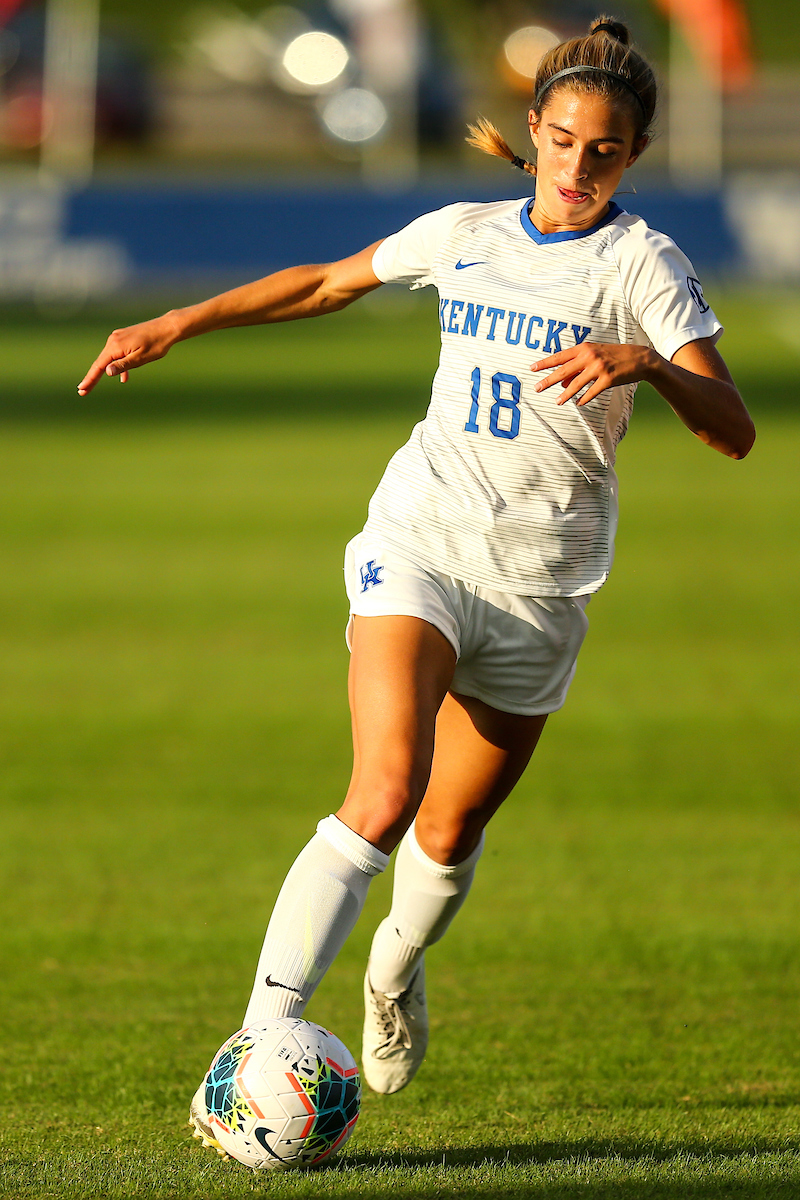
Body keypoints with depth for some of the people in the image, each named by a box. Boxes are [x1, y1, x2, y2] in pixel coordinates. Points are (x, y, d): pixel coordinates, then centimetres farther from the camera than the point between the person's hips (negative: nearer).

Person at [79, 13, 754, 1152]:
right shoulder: (464, 236, 6)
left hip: (541, 583, 0)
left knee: (450, 831, 12)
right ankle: (261, 1040, -28)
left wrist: (647, 362, -35)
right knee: (385, 794, -22)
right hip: (420, 542, 0)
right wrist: (179, 323, 20)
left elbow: (733, 430, -16)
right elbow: (326, 283, 24)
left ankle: (398, 967, 47)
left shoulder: (643, 266, -4)